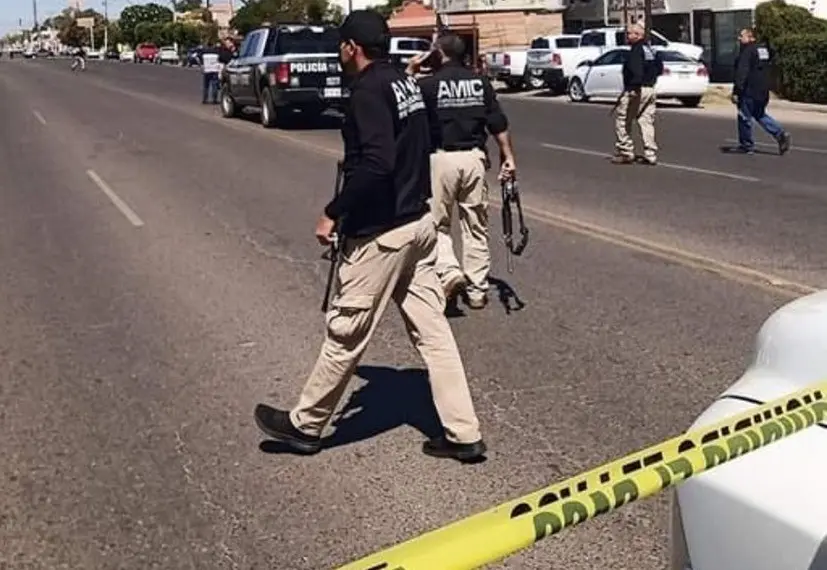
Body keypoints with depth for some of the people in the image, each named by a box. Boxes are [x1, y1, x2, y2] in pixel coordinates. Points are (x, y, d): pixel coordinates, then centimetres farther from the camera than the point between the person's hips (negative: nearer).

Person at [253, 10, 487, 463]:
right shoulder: (406, 83, 12)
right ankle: (463, 434, 14)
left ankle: (305, 425, 22)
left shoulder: (369, 90, -16)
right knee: (432, 330, 10)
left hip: (381, 232, -9)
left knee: (345, 333, 5)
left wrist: (334, 213, -20)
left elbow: (376, 165, -29)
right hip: (418, 222, 9)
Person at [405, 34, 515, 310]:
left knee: (437, 224, 9)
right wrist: (508, 156, 8)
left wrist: (410, 72, 9)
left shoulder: (428, 84, -5)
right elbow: (498, 124, 3)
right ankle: (477, 290, 16)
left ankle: (449, 272, -13)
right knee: (476, 227, 11)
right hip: (475, 157, 3)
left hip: (441, 158, -3)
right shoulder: (480, 82, 6)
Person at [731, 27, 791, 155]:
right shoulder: (763, 50, 15)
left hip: (749, 92, -9)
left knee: (745, 118, 2)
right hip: (763, 92, 9)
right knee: (760, 115, 19)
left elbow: (741, 73, -22)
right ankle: (781, 134, 7)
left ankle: (746, 145, 8)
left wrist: (736, 91, -22)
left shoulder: (747, 51, -15)